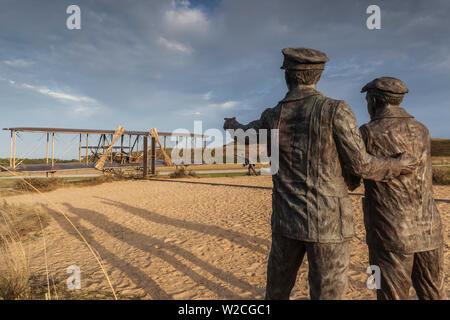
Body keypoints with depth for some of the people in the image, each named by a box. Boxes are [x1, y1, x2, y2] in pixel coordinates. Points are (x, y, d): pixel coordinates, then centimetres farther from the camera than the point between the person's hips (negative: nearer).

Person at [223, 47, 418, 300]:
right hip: (327, 222, -3)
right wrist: (397, 167, 11)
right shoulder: (336, 110, -13)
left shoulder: (272, 118, -2)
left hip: (288, 221, 3)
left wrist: (232, 125, 44)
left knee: (277, 290, 25)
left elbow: (244, 135, 20)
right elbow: (360, 165, -10)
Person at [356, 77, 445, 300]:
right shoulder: (422, 131, 8)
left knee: (392, 296, 7)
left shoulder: (366, 134, -10)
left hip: (390, 234, -5)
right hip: (427, 232, 6)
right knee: (432, 295, 20)